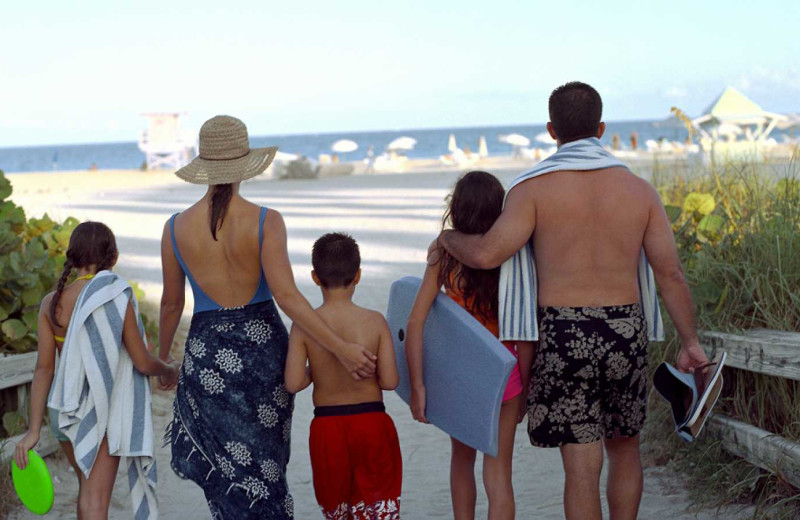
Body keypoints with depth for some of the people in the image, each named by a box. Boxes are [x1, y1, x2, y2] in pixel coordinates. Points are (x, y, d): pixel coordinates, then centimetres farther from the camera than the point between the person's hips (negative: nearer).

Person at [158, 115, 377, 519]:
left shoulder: (176, 228, -5)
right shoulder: (266, 222, -12)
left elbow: (171, 304, 5)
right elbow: (286, 296, -21)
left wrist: (162, 359, 21)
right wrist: (341, 348, -19)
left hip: (207, 353, 0)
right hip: (263, 346, 0)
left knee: (231, 472, 10)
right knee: (263, 463, 18)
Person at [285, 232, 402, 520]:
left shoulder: (304, 326, -9)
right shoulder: (375, 321, -9)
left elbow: (293, 384, -13)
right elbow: (390, 381, -9)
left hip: (327, 427, 1)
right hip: (372, 423, -1)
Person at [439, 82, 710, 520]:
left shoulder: (535, 188, -5)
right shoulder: (639, 190, 3)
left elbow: (487, 254, -15)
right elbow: (671, 274, 1)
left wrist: (449, 238, 6)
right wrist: (690, 343, 8)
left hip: (564, 336, -3)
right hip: (627, 332, 3)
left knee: (582, 465, 0)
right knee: (624, 447, 22)